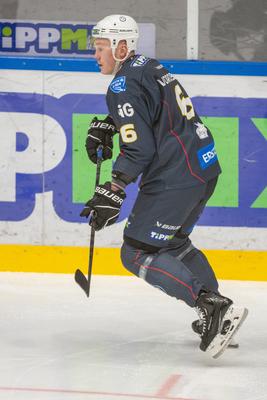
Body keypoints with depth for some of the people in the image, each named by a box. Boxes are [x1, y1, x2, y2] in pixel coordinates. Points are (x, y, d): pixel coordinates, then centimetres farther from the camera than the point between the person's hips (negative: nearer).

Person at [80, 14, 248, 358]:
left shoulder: (124, 86, -13)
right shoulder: (151, 68, 16)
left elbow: (139, 148, -21)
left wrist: (112, 193, -21)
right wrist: (105, 127, 29)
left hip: (175, 178, -10)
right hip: (205, 166, 10)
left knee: (138, 253, -6)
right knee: (173, 241, 27)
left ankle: (213, 307, -16)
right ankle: (218, 311, 25)